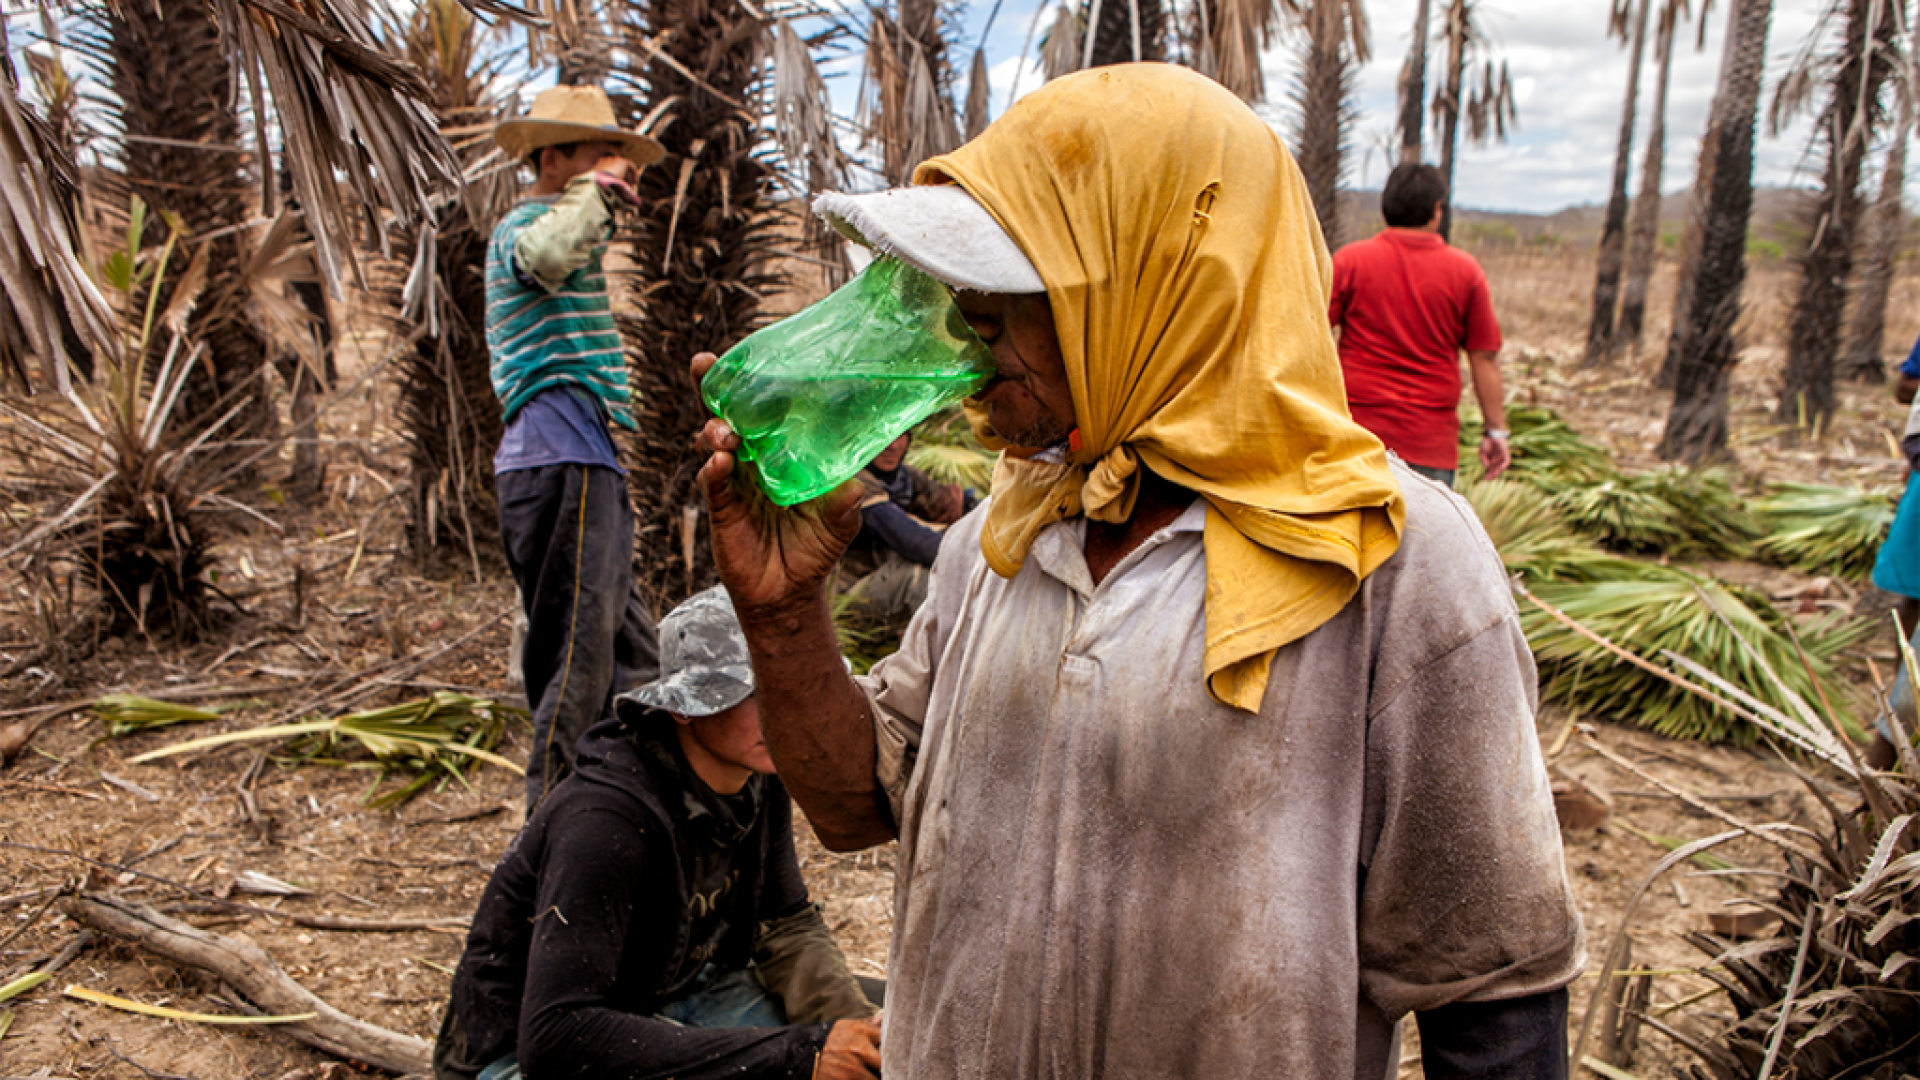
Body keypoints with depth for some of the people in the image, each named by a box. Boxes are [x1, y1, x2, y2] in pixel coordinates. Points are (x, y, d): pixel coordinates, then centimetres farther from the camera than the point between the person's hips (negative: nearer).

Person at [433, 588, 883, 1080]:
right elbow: (554, 1039, -35)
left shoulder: (759, 773, -9)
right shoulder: (606, 818, -31)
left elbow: (785, 923, 2)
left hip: (666, 1008, 7)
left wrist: (853, 1023, -18)